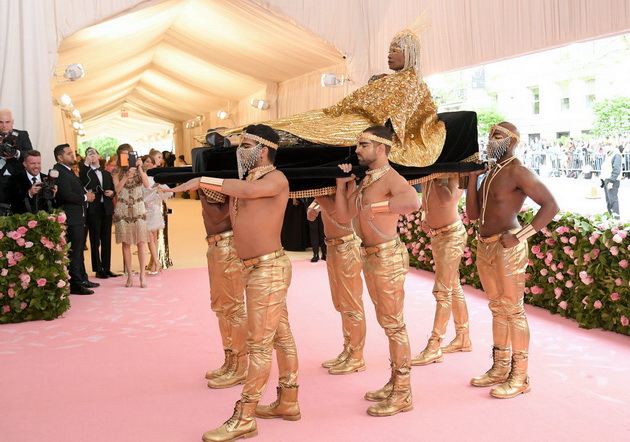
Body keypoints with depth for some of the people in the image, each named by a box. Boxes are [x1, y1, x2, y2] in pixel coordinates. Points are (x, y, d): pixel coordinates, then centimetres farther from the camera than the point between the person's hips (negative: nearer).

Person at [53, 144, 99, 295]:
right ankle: (76, 285, -4)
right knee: (74, 252, -8)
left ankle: (82, 280, 29)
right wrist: (85, 197, -10)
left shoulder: (68, 171, 17)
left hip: (77, 217, 11)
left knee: (79, 250, 18)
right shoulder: (59, 172, -15)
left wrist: (87, 194, 4)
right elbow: (67, 195, -24)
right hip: (71, 218, -11)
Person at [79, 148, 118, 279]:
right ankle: (98, 269, 6)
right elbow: (83, 185, -22)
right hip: (93, 210, -5)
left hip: (107, 210, 5)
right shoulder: (85, 172, 0)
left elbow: (112, 191, 21)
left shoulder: (107, 174, 17)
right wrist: (86, 162, -21)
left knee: (107, 241, 7)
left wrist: (111, 193, -4)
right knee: (95, 241, 0)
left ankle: (106, 268, 14)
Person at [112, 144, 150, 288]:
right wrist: (126, 176, -20)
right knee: (126, 243, 1)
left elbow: (146, 184, -10)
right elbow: (117, 189, -10)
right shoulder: (117, 171, 4)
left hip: (138, 208, 0)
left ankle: (142, 275, -1)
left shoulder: (139, 169, 6)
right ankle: (130, 275, 8)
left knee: (141, 242, -4)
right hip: (122, 209, 0)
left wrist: (140, 169, -17)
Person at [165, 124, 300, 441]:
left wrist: (200, 181, -30)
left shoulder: (276, 179, -12)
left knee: (259, 342, -5)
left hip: (268, 268, -9)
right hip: (254, 268, 9)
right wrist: (231, 193, 11)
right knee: (281, 336, 16)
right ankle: (288, 402, 26)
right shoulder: (249, 181, 14)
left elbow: (249, 190, -32)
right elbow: (237, 220, 19)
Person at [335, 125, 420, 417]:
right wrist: (342, 184, 6)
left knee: (394, 324, -3)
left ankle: (402, 395, 6)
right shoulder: (365, 180, 12)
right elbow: (344, 216, 12)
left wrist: (375, 206, -30)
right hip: (371, 258, 10)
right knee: (387, 322, 16)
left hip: (388, 258, -10)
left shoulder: (390, 177, -16)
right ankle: (394, 384, 28)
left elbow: (413, 201, -38)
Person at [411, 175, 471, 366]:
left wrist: (437, 179, -21)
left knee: (442, 291, -9)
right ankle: (463, 338, 28)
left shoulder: (453, 174, -16)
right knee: (453, 288, 16)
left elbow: (446, 199, -34)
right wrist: (425, 219, 4)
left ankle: (434, 348, -6)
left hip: (452, 235, -9)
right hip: (436, 235, 9)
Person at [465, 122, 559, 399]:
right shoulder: (491, 173, 16)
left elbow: (551, 205, -17)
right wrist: (473, 177, 6)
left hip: (507, 248, -9)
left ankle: (519, 377, 5)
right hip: (485, 247, 9)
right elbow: (473, 214, 14)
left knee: (513, 311, -3)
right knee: (498, 309, 15)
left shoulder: (517, 172, -11)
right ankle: (500, 369, 26)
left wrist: (520, 235, -21)